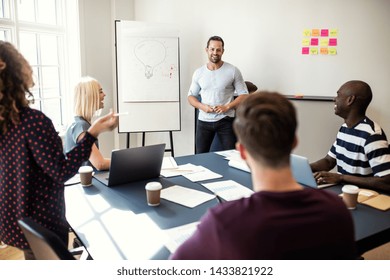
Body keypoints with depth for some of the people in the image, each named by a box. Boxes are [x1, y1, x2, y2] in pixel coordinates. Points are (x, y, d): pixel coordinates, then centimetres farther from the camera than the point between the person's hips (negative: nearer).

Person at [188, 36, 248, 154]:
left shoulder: (233, 71, -2)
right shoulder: (199, 73, 5)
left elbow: (243, 95, -1)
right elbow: (191, 96, 11)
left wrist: (227, 106, -16)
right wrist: (202, 106, -10)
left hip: (226, 120, -2)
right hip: (204, 121, 2)